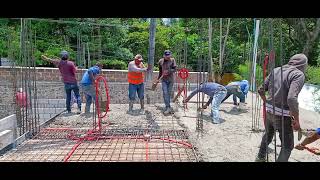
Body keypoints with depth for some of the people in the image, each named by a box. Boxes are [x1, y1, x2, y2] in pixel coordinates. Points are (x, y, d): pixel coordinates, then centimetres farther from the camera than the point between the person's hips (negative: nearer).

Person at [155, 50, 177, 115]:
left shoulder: (172, 60, -2)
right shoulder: (160, 61, 3)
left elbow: (175, 69, -6)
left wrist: (168, 71, -20)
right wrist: (158, 79, 13)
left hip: (171, 79, 0)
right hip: (164, 80, 1)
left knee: (169, 93, 6)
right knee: (165, 93, -10)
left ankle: (168, 107, 19)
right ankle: (168, 107, -9)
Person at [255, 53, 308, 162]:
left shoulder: (276, 70, 6)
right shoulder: (299, 74, -13)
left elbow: (261, 90, 8)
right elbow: (292, 99, -26)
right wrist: (296, 120, -15)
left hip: (268, 111, 7)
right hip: (282, 115, -7)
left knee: (268, 135, 30)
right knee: (287, 146, 13)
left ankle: (260, 158, 48)